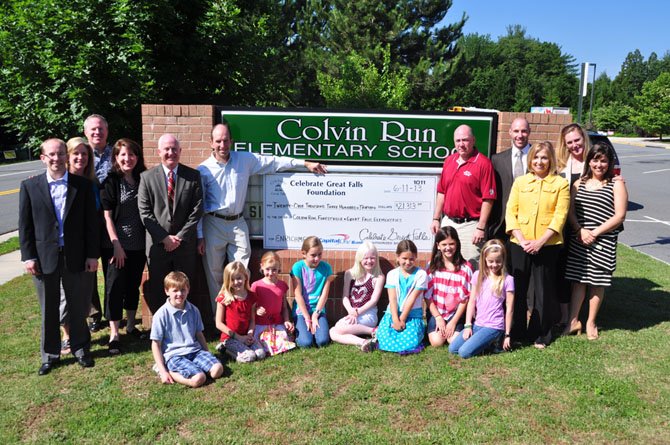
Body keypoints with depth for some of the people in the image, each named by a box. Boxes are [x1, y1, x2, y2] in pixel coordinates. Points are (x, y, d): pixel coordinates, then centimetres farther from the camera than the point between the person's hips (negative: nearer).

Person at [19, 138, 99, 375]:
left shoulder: (83, 185, 0)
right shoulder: (30, 186, 0)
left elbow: (91, 222, 1)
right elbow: (25, 225, 2)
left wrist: (92, 254, -3)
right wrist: (28, 256, -4)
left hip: (75, 256, 0)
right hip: (44, 257, 0)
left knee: (78, 307, 11)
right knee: (49, 310, 11)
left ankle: (80, 349, 29)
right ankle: (50, 354, 27)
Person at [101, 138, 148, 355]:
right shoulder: (111, 181, -6)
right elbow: (107, 216, -8)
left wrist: (150, 240, 2)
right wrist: (116, 245, -13)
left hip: (139, 244, 4)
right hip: (119, 243, -4)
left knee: (134, 285, 14)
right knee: (115, 286, -2)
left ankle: (131, 325, 30)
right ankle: (114, 335, 4)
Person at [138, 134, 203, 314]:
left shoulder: (193, 176, 2)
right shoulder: (147, 177, 2)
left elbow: (197, 210, -2)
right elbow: (145, 212, -2)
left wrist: (180, 237, -8)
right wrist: (164, 238, -9)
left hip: (185, 243, 0)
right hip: (158, 244, 0)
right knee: (157, 291, 5)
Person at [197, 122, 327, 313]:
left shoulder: (245, 160, 4)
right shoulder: (204, 169, -1)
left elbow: (274, 162, 9)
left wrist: (305, 163, 6)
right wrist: (199, 236, -2)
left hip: (238, 223, 2)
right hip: (214, 224, -1)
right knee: (214, 273, 4)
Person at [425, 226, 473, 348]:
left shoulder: (465, 267, -6)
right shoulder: (432, 266, -2)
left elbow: (465, 298, -5)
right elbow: (428, 296, -1)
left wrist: (454, 321, -9)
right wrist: (438, 318, -8)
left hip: (456, 313, -1)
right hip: (436, 312, 1)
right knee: (436, 342, -16)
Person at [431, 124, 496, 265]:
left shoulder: (483, 163, -10)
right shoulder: (449, 161, 10)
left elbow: (488, 199, -12)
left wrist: (481, 228, -15)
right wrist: (436, 218, 12)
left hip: (470, 224, -6)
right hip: (448, 222, 6)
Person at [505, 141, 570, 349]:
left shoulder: (560, 184, 3)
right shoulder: (520, 182, 9)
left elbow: (560, 217, -4)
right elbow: (510, 212, 3)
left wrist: (540, 241, -13)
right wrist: (521, 239, -9)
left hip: (547, 245, -2)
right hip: (519, 244, 2)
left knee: (544, 290, 6)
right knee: (517, 288, 6)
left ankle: (541, 335, 19)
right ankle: (516, 332, 20)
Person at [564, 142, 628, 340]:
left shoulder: (617, 185, -1)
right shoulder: (579, 183, 9)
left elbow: (619, 216, -8)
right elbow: (571, 212, 5)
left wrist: (594, 232, -13)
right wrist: (581, 231, -12)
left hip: (603, 242, -2)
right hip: (578, 240, 3)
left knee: (597, 283, 6)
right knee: (578, 280, 6)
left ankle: (591, 323, 20)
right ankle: (573, 321, 14)